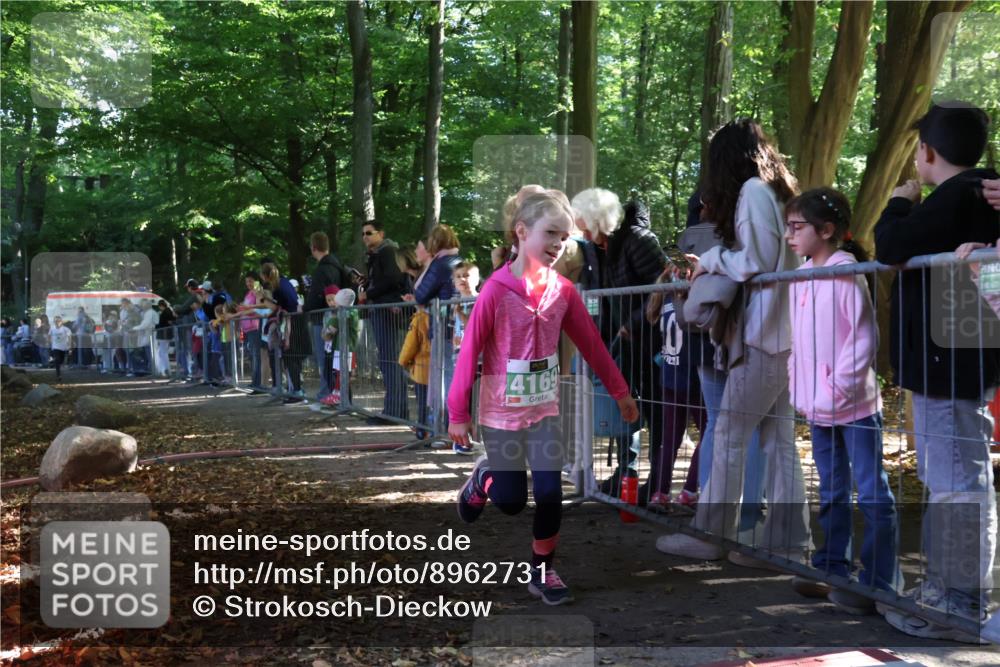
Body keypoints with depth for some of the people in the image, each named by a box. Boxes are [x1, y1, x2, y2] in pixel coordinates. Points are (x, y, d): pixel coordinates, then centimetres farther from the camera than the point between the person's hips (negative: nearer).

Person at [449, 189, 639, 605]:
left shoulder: (563, 291, -5)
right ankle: (482, 478, 36)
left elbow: (591, 343, 5)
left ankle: (542, 571, 16)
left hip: (545, 410, 3)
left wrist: (620, 391, 10)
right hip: (501, 413, -3)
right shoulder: (496, 290, -18)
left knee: (550, 494, -2)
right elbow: (469, 352, -13)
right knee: (511, 502, 2)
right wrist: (458, 413, -10)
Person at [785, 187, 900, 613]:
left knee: (871, 493, -2)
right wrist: (798, 387, 9)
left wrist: (840, 388, -18)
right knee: (832, 492, 16)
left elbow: (863, 339, -16)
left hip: (855, 404, -8)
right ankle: (832, 570, 26)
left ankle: (878, 582, 2)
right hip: (816, 406, 8)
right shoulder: (800, 278, 9)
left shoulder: (848, 275, -13)